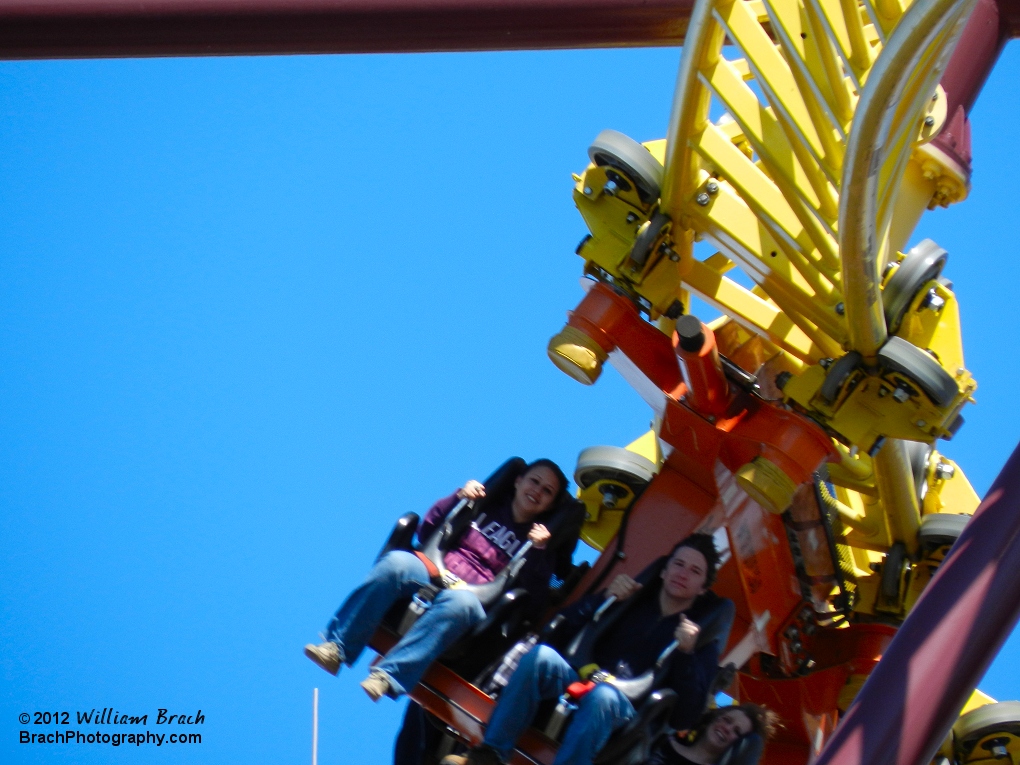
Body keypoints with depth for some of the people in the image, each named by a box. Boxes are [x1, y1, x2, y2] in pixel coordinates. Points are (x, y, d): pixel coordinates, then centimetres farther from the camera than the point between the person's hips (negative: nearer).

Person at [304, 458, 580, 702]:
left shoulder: (541, 540, 13)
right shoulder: (488, 505, 19)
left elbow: (532, 596, -1)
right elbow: (426, 532, 16)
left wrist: (538, 551, -12)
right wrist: (458, 498, 4)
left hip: (472, 599, -2)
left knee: (458, 602, -39)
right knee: (396, 562, -31)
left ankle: (388, 675, -48)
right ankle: (336, 647, -32)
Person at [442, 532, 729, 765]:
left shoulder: (702, 627, 8)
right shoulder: (638, 594, 17)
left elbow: (690, 709, -3)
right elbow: (564, 627, 12)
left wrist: (686, 652, -17)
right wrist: (605, 598, -2)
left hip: (627, 707, -3)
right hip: (582, 678, 4)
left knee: (602, 696, -38)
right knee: (541, 655, -26)